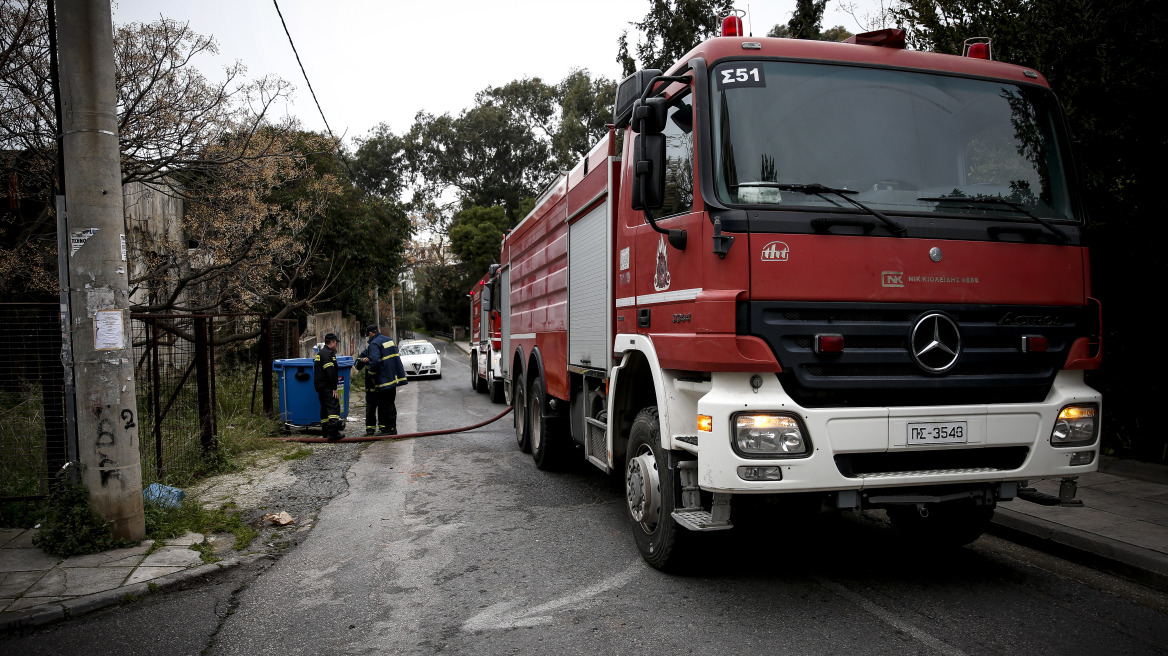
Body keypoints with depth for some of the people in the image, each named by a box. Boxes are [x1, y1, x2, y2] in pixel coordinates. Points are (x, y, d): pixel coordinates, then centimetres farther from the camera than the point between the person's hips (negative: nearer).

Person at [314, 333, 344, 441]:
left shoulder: (320, 353, 20)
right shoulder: (327, 353, -14)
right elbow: (330, 372, -20)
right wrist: (334, 388, -19)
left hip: (319, 386, 11)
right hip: (326, 386, -11)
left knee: (325, 408, 16)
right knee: (334, 406, -15)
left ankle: (325, 432, 21)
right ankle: (333, 433, -24)